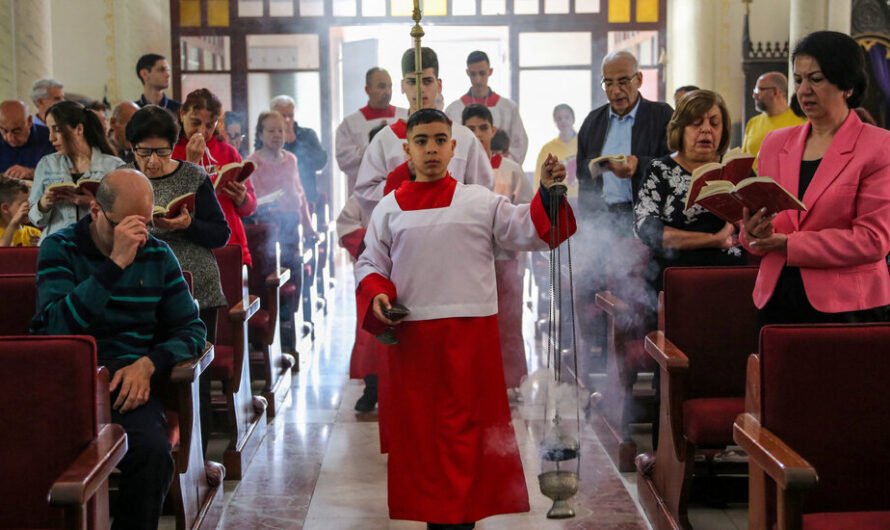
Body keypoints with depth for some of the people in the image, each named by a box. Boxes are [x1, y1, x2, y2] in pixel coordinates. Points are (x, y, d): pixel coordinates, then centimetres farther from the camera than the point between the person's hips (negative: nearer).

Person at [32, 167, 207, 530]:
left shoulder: (158, 255, 12)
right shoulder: (60, 249, 3)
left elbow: (192, 330, 11)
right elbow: (57, 326, -13)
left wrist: (148, 364, -8)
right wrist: (116, 264, -19)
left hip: (131, 381, 2)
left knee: (153, 450, -30)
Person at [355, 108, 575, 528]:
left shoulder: (480, 201, 4)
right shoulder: (389, 207, 8)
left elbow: (529, 231, -2)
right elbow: (370, 263, 11)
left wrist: (547, 194, -19)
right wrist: (376, 296, -9)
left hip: (469, 332, -1)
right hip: (410, 334, 2)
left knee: (464, 424, 2)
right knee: (417, 426, 7)